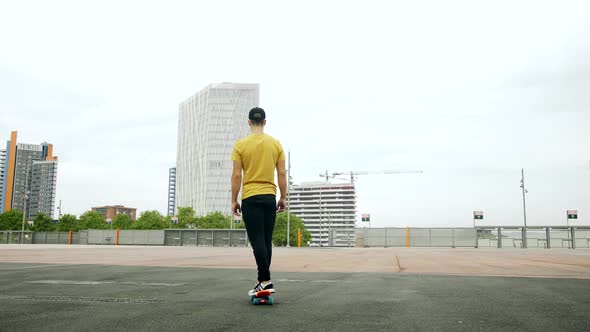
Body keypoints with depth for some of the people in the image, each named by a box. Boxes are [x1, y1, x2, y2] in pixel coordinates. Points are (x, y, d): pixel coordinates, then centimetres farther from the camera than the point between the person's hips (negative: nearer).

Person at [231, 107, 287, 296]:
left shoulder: (241, 145, -5)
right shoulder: (276, 144, 4)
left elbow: (236, 176, -7)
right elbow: (282, 174, 2)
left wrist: (234, 200, 0)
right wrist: (283, 198, 9)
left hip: (250, 198, -4)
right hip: (270, 197, 4)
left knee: (257, 241, -5)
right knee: (266, 241, 12)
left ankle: (266, 281, -13)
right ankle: (263, 281, 19)